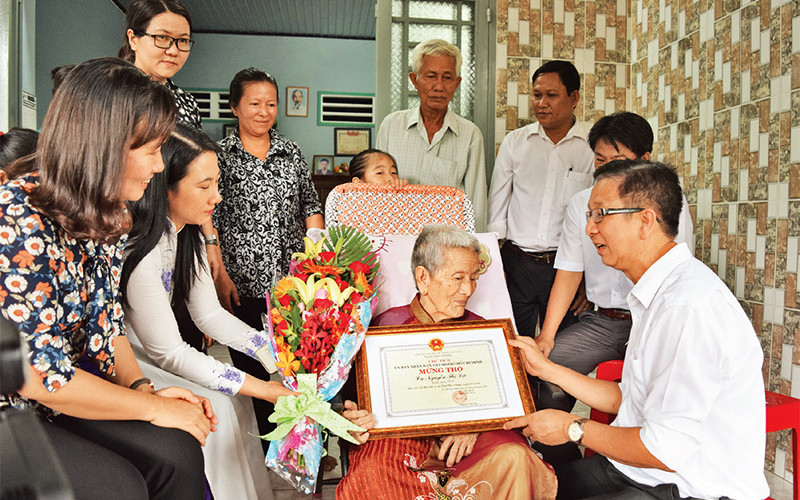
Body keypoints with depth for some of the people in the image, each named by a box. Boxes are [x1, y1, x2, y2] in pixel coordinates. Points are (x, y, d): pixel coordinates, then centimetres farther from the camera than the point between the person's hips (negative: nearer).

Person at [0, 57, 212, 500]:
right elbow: (41, 375, -26)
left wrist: (142, 386, -6)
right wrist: (154, 407, -17)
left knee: (176, 453, -10)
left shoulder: (105, 215, -1)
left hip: (56, 399, 7)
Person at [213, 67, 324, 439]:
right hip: (242, 283, -2)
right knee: (250, 367, 5)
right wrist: (220, 276, -8)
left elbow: (311, 207, 13)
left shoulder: (292, 152, 11)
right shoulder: (220, 155, 2)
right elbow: (210, 219, -2)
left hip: (293, 281, 2)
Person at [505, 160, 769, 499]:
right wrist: (547, 369, 13)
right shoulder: (658, 293, 9)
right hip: (643, 471, 9)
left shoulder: (689, 305, -25)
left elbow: (667, 451, -24)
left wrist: (574, 428, -11)